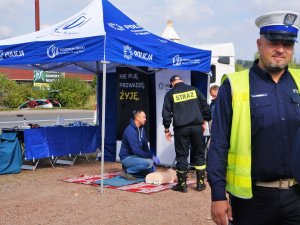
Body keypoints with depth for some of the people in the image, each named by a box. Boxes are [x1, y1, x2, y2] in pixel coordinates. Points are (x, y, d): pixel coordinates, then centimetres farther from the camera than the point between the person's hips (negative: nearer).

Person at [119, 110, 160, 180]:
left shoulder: (141, 129, 4)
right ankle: (128, 171, -11)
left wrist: (152, 156, -2)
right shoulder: (130, 131, -23)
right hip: (127, 157, -9)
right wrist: (151, 157, -24)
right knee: (149, 162, -26)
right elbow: (136, 150, -29)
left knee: (152, 169, 3)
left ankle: (130, 170, 11)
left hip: (135, 156, 9)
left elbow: (145, 146, 12)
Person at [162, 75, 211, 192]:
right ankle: (200, 183, 12)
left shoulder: (170, 94, 6)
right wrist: (205, 120, 17)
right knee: (199, 154, 11)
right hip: (196, 126, 2)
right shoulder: (194, 90, 12)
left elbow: (166, 112, 2)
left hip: (180, 128, -2)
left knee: (181, 156, 4)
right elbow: (205, 106, 11)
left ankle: (182, 184, 6)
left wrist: (167, 128, 8)